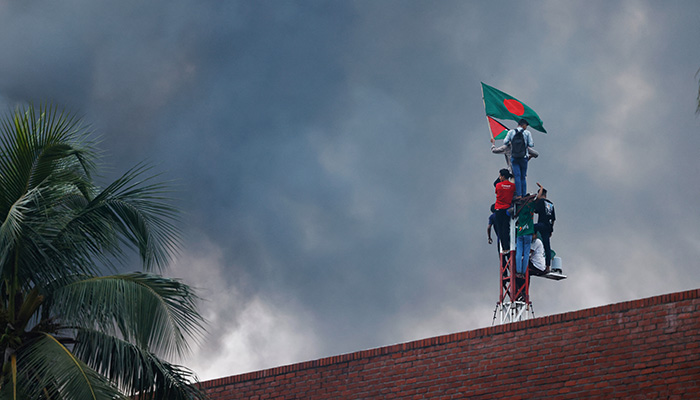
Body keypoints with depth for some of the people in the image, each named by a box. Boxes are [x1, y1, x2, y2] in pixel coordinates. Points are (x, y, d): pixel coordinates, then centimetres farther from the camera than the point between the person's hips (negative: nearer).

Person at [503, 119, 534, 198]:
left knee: (517, 176, -5)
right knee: (523, 177, 6)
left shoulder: (511, 132, 5)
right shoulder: (527, 133, 2)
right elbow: (531, 144, -1)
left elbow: (505, 142, 1)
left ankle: (518, 195, -18)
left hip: (514, 157, 0)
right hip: (523, 157, 0)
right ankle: (524, 196, 3)